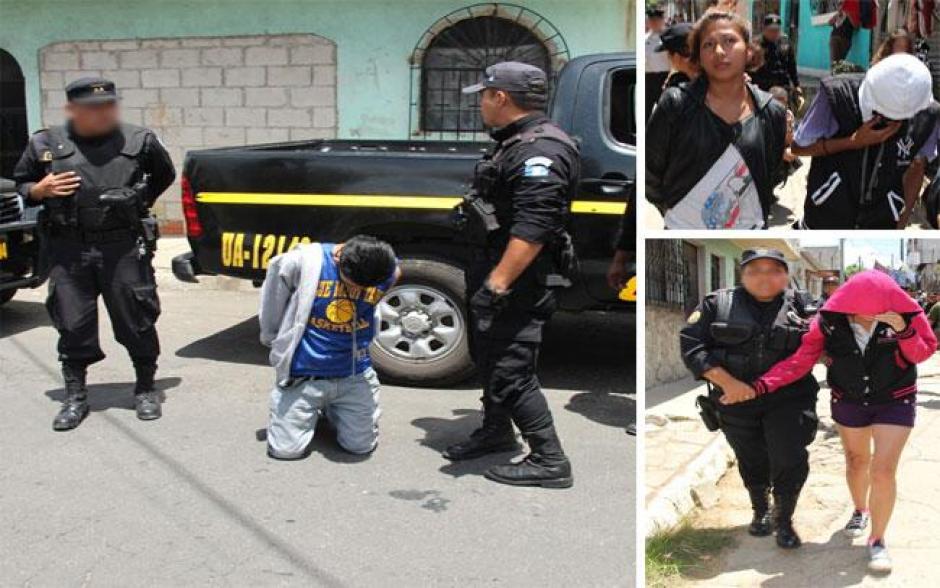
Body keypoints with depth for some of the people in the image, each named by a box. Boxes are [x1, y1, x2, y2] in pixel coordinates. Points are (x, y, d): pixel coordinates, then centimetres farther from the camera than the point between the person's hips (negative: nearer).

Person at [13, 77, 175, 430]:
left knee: (136, 322, 6)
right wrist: (40, 190, -7)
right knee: (73, 325, 6)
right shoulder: (45, 145, 3)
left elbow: (165, 176, 19)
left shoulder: (140, 142, 2)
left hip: (125, 249, -1)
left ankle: (146, 390, 23)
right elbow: (21, 185, 14)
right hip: (68, 252, 1)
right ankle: (75, 397, 20)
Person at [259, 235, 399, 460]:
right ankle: (314, 410, 26)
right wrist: (274, 340, 11)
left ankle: (331, 409, 30)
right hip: (303, 374, -2)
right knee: (286, 449, -7)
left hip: (354, 375, 2)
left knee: (361, 445, -1)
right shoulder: (302, 261, -20)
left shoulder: (388, 272, -10)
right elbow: (271, 306, -3)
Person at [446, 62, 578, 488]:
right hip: (494, 274, 11)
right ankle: (496, 432, 40)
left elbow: (532, 229, -29)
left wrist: (498, 283, -29)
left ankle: (549, 461, 2)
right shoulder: (515, 143, 15)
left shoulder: (542, 152, -21)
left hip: (517, 284, -11)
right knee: (488, 358, 22)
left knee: (510, 373, -8)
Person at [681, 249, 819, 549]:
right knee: (751, 462, 17)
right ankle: (760, 510, 44)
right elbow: (690, 344, -10)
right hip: (736, 400, 1)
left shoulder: (799, 306, 1)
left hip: (787, 398, -1)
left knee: (791, 459, -12)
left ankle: (783, 519, 14)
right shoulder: (718, 303, -3)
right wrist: (727, 382, -18)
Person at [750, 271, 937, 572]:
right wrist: (759, 387, -29)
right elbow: (799, 361, -19)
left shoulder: (906, 313, -21)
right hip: (849, 402, 2)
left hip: (895, 402, -2)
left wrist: (903, 331, -32)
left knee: (883, 471, -9)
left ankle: (877, 540, 7)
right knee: (856, 461, 20)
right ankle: (860, 510, 49)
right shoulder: (829, 321, -20)